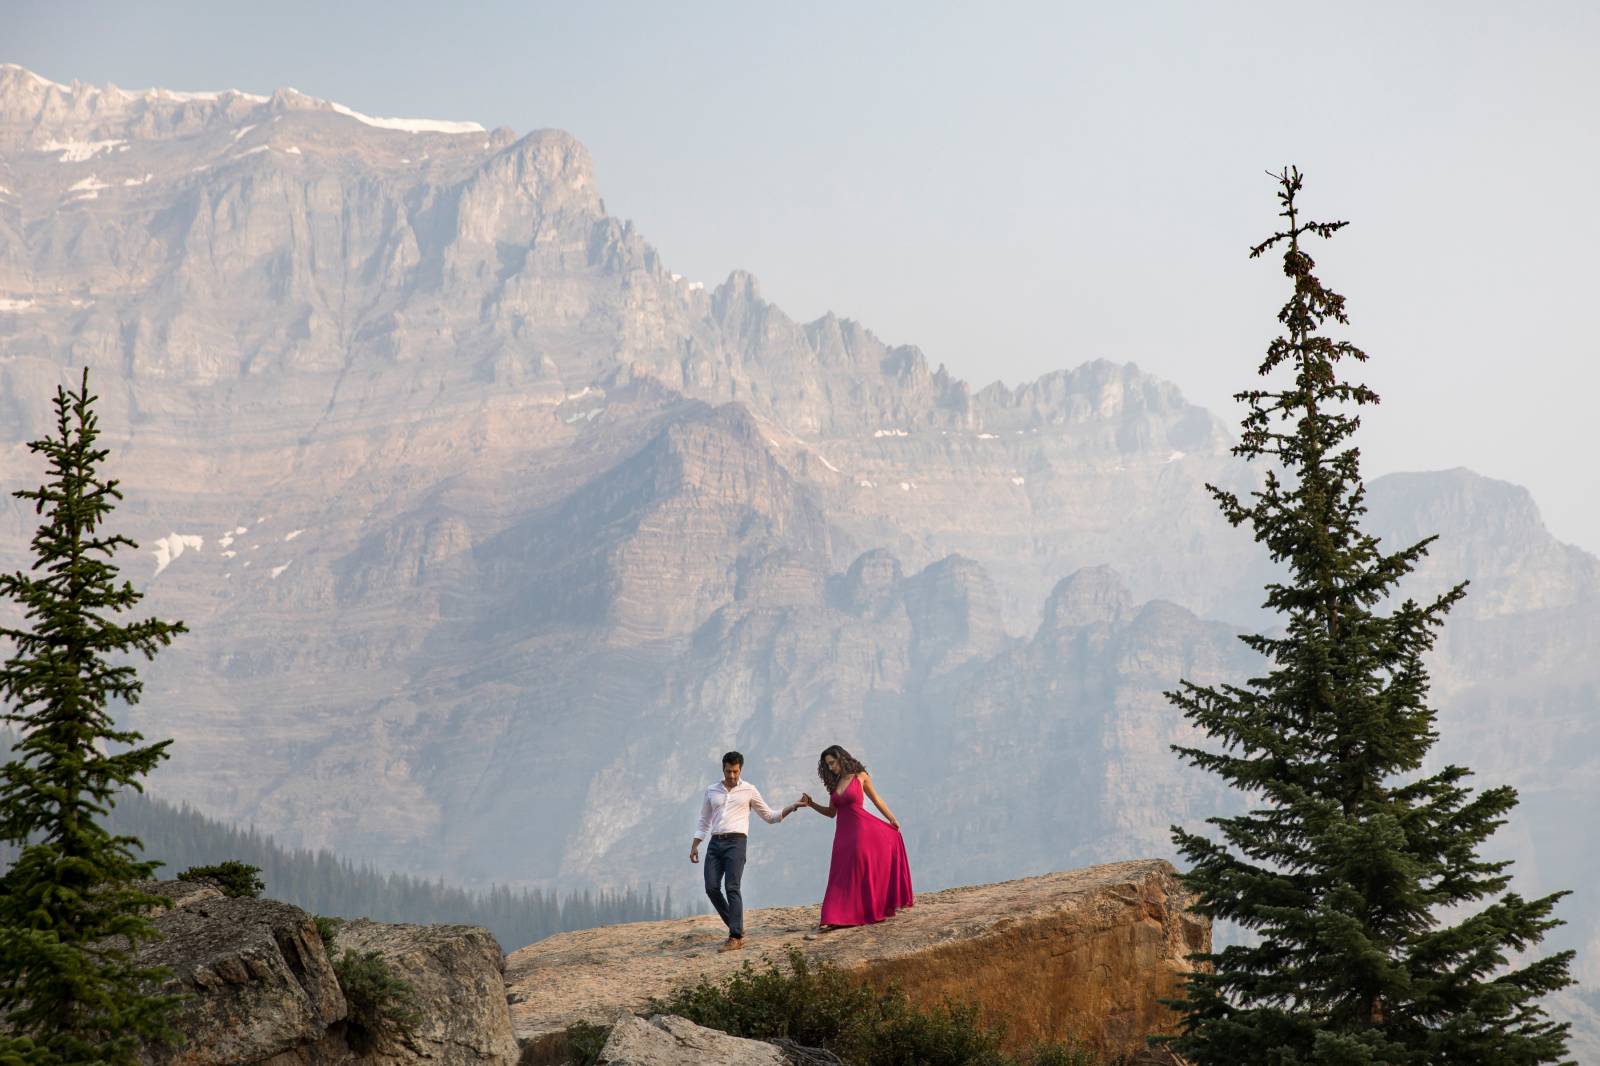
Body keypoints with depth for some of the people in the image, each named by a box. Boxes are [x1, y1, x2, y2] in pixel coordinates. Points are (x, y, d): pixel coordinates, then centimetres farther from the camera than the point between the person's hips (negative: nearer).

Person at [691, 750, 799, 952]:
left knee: (732, 888, -14)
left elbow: (770, 817, 12)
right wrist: (694, 846, 11)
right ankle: (736, 926, 10)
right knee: (712, 888, -6)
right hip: (715, 843, 4)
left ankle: (736, 937, -15)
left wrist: (792, 807, -2)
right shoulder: (711, 791, 16)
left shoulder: (749, 791, 8)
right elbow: (704, 822, 20)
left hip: (736, 842, -4)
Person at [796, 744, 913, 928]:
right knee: (842, 875, 1)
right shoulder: (834, 783, 13)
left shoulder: (860, 777, -1)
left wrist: (892, 820, 6)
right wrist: (811, 804, 5)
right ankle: (835, 918, -1)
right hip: (843, 833, 5)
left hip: (860, 829, -5)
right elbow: (831, 812, 16)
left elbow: (876, 800, 7)